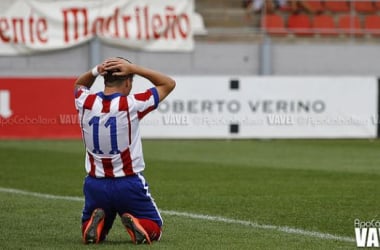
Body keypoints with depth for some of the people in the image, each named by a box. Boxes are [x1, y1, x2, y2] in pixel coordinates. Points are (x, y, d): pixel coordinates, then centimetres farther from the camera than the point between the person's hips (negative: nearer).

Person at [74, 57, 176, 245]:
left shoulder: (85, 103, -5)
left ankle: (96, 221, -10)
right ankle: (136, 224, -17)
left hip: (95, 185, 3)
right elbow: (169, 84, -1)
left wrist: (95, 71, 1)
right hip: (129, 185, -3)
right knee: (154, 230, 15)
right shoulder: (132, 105, -15)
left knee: (90, 234, 24)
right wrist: (133, 68, -8)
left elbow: (80, 84, 22)